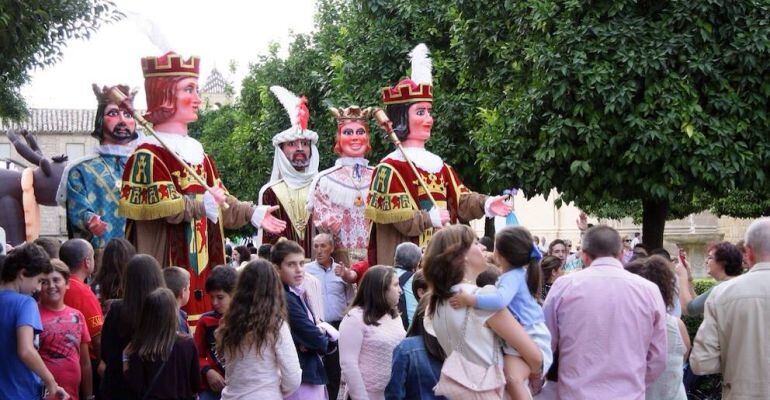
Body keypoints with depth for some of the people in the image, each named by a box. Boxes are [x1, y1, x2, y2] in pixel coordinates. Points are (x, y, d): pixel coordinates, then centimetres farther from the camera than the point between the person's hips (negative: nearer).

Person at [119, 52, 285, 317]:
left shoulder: (198, 153, 17)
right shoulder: (149, 155, -9)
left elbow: (220, 201, 22)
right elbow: (162, 205, -21)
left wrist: (253, 213, 16)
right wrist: (203, 203, -26)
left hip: (203, 265, 8)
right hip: (169, 266, -8)